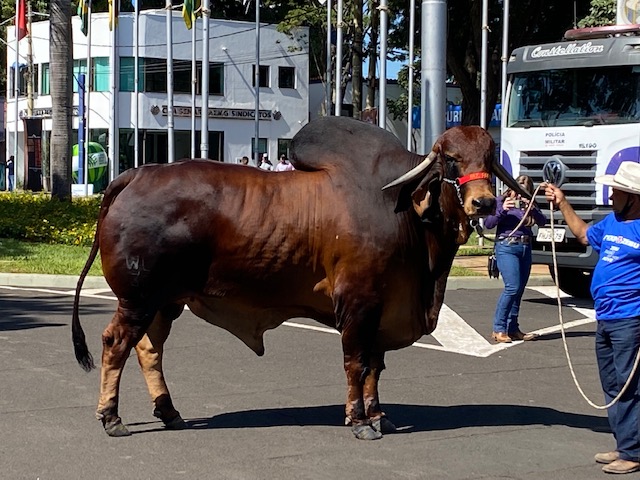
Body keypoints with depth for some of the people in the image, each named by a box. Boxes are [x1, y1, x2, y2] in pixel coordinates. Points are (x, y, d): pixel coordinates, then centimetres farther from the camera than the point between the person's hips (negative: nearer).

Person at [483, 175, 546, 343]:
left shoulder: (529, 203, 13)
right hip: (506, 247, -5)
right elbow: (488, 223, -5)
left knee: (519, 290, 5)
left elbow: (542, 221, 0)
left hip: (525, 248, 5)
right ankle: (498, 329, -10)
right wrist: (502, 210, -19)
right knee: (512, 287, -16)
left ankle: (512, 329, 11)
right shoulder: (502, 201, 1)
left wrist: (532, 209, -17)